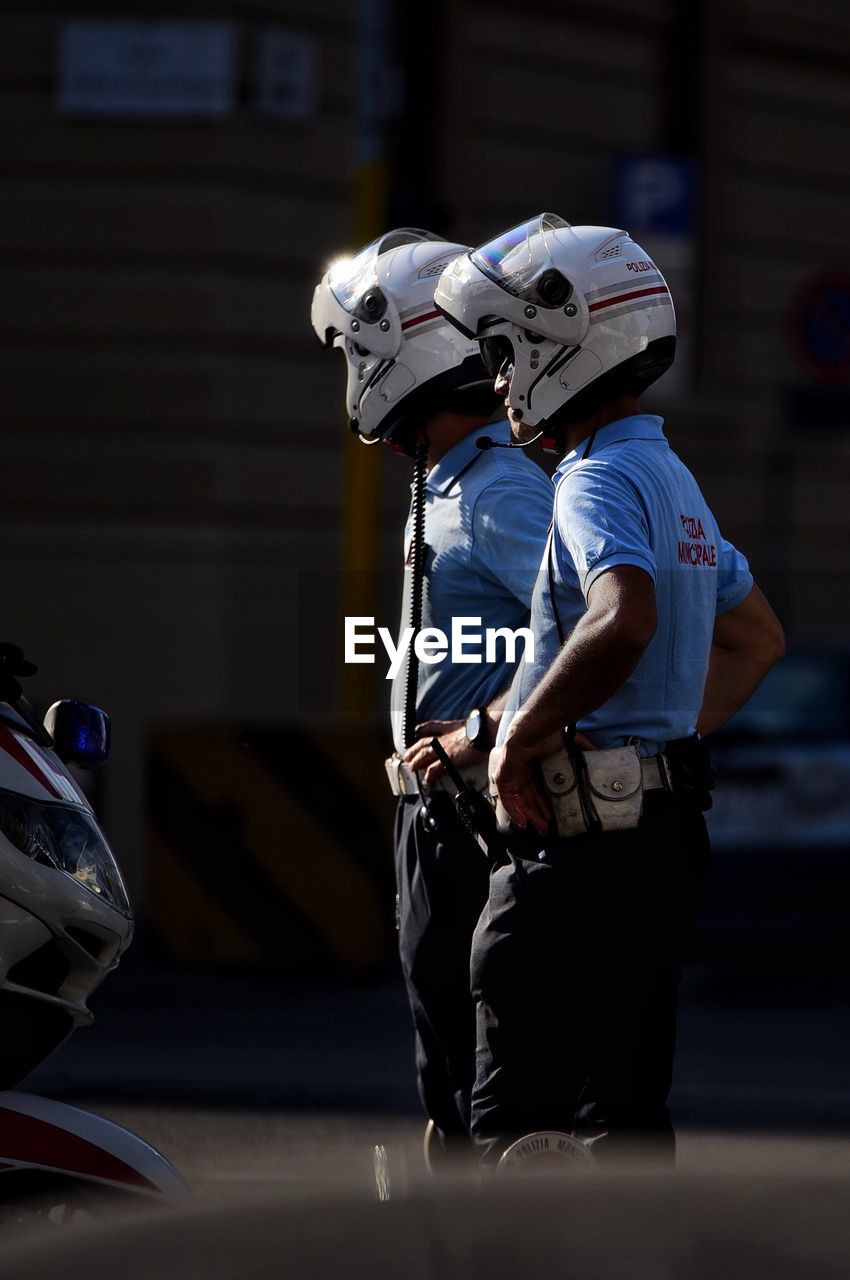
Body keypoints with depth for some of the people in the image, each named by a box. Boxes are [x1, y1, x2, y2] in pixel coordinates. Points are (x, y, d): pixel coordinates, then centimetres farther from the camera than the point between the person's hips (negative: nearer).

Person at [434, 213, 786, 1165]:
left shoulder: (600, 482, -13)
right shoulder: (675, 479, 18)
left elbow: (623, 621, -33)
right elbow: (756, 638, 31)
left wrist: (519, 739, -22)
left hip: (583, 836, -10)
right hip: (668, 827, 10)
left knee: (518, 1122, -10)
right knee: (628, 1111, 13)